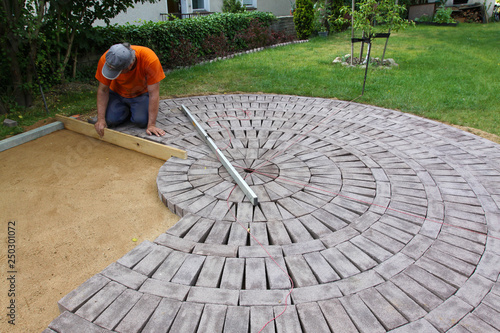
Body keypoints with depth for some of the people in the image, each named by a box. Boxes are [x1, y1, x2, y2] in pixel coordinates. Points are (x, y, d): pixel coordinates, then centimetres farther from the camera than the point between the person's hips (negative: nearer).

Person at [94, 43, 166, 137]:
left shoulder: (150, 59, -35)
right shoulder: (105, 60, -26)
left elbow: (154, 94, -30)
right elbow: (103, 91, -14)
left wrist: (151, 125, -32)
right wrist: (101, 119, -22)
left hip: (141, 94, -2)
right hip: (118, 93, 2)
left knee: (141, 121, -26)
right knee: (110, 120, -20)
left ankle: (136, 110, 10)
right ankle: (126, 111, 13)